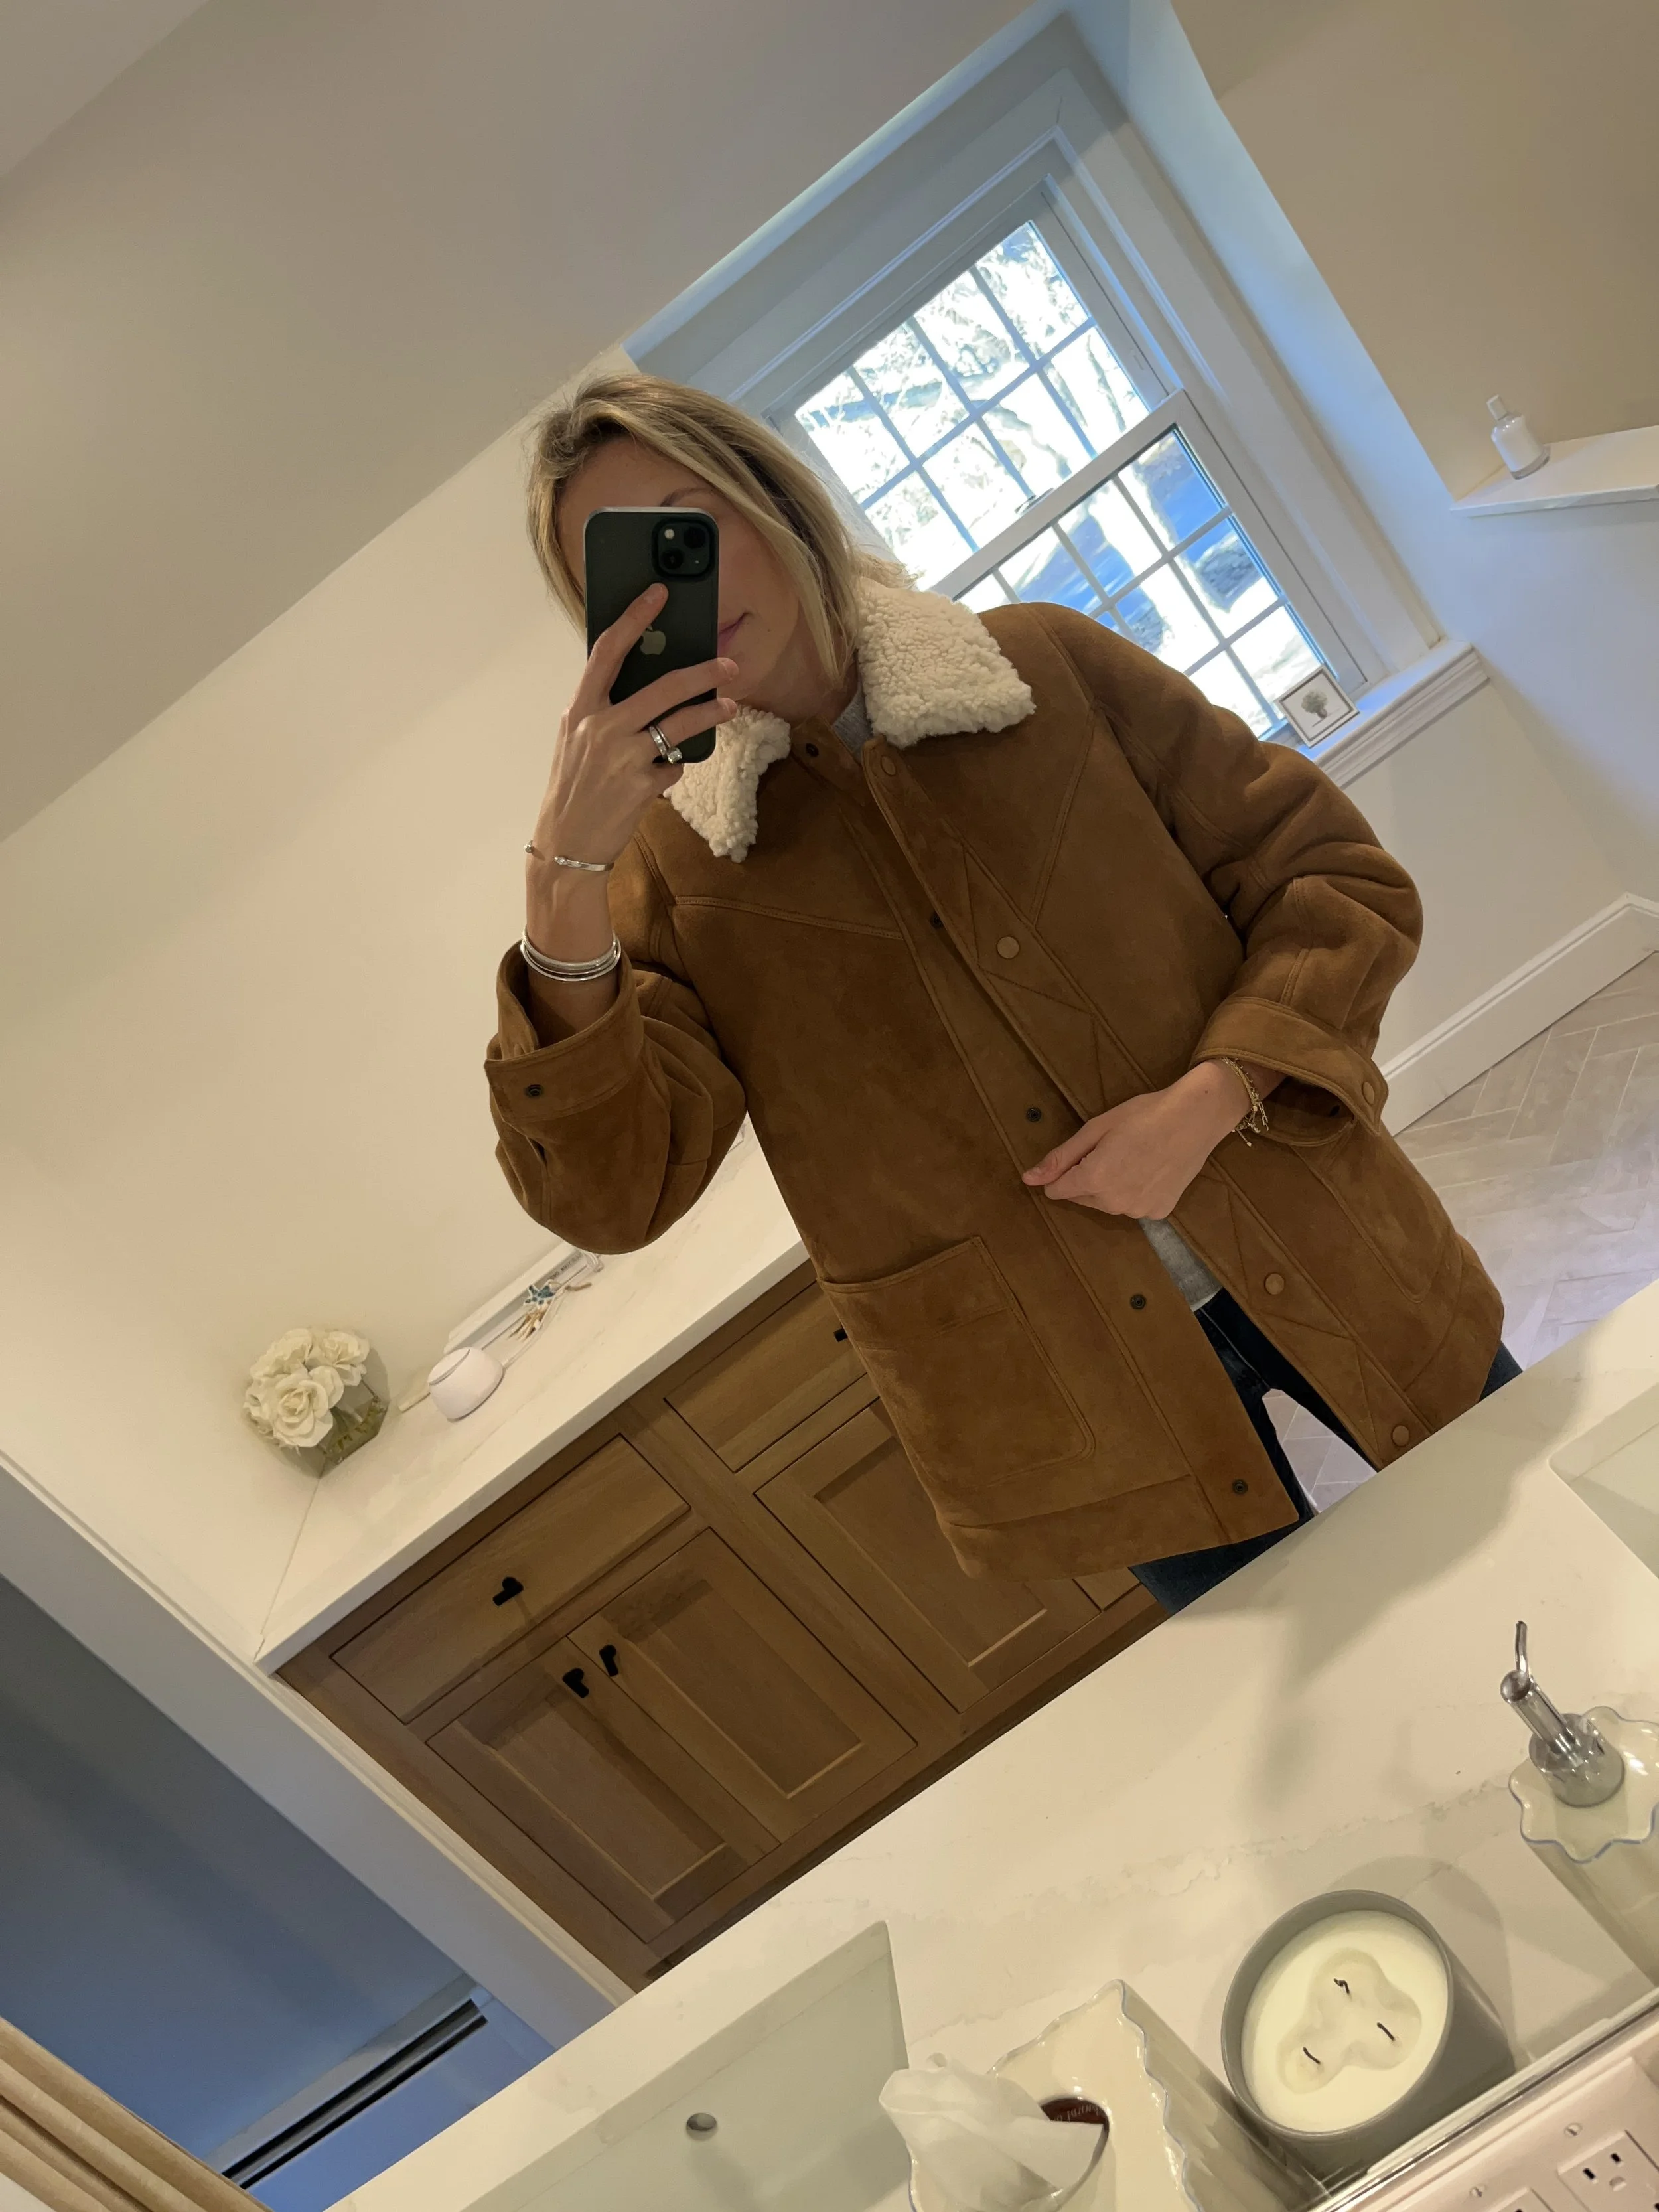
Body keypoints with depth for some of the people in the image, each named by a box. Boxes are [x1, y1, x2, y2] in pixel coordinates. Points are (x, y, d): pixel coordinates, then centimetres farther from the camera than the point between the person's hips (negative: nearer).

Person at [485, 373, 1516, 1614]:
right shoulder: (669, 870, -7)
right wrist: (561, 877, -30)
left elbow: (1344, 880, -3)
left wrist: (1211, 1100, -19)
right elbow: (607, 1196, -19)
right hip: (1089, 1407, -1)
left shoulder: (1046, 667, -6)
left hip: (1335, 1268, 2)